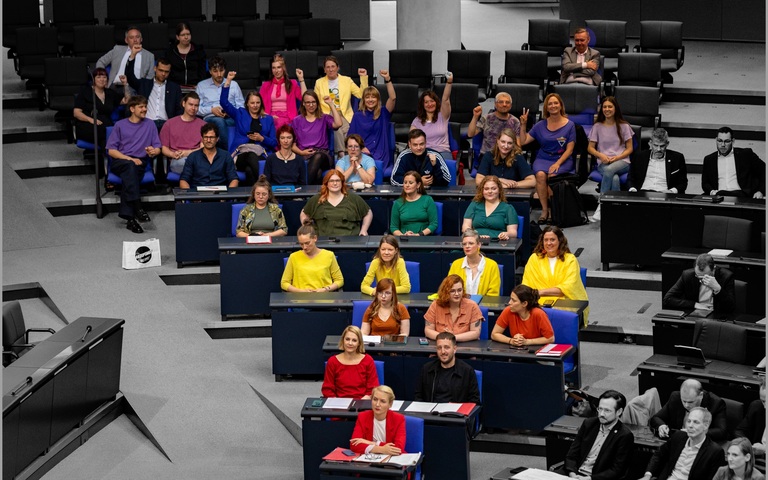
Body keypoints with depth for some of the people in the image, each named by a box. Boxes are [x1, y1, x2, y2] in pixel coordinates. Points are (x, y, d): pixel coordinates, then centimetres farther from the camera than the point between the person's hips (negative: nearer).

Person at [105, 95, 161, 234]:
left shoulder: (150, 125, 18)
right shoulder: (120, 125, 13)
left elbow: (158, 148, 14)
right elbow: (111, 150, 5)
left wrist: (153, 152, -12)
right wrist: (130, 159, -10)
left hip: (140, 162, 1)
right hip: (120, 162, -1)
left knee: (129, 176, -35)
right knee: (130, 166, -38)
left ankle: (128, 216, -45)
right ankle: (137, 208, -51)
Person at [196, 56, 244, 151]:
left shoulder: (234, 85, 21)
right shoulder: (201, 85, 19)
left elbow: (241, 107, 15)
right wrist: (212, 110, -6)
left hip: (231, 119, 1)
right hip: (210, 118, -1)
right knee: (219, 121, -39)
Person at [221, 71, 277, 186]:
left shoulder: (268, 119, 25)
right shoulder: (240, 114, 24)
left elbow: (274, 143, 18)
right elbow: (224, 102, 9)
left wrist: (262, 138, -2)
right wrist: (228, 81, 3)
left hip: (260, 153, 1)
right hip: (241, 153, -1)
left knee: (249, 170, -38)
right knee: (252, 156, -40)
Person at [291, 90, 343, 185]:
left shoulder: (324, 118, 19)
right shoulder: (297, 121, 20)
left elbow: (338, 124, -4)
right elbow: (292, 144, 14)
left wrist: (331, 104, 2)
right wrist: (301, 152, -7)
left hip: (322, 155, 0)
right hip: (304, 156, 0)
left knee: (317, 157, -41)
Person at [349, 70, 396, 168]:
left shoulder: (383, 113, 10)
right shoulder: (358, 116, 14)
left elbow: (393, 98, -7)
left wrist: (387, 79, -18)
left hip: (380, 154, -1)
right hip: (362, 153, 1)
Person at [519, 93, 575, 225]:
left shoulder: (569, 125, 3)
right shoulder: (541, 125, 9)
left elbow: (569, 150, -1)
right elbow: (523, 141, 11)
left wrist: (557, 164, -15)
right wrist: (523, 125, -1)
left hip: (563, 159, -2)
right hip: (543, 158, 2)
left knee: (552, 175, -34)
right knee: (540, 174, -32)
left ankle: (553, 210, -16)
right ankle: (544, 210, -21)